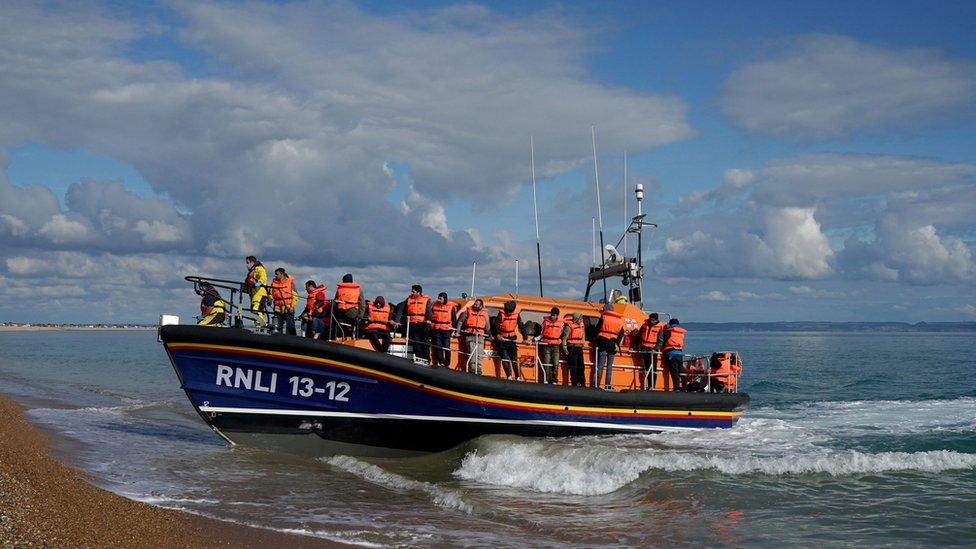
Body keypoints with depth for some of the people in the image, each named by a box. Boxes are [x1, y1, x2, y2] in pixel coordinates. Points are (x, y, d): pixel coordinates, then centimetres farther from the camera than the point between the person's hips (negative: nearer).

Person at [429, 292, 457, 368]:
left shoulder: (451, 306, 1)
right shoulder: (434, 305, 9)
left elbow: (454, 319, 4)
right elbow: (430, 316, 15)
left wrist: (453, 330, 1)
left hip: (447, 330, -2)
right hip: (436, 329, 2)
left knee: (446, 347, -1)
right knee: (437, 347, 0)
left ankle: (447, 364, 5)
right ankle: (439, 362, 7)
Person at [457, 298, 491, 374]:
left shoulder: (485, 314, 11)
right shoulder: (468, 311, 6)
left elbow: (487, 327, 18)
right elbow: (460, 321, 10)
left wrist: (489, 335, 16)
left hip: (480, 336, 2)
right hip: (470, 336, -2)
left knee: (479, 355, -1)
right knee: (472, 354, -11)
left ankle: (478, 371, 6)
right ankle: (473, 371, -11)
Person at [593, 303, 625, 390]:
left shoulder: (603, 317, 0)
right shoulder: (620, 320, 10)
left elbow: (597, 329, -1)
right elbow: (621, 333, 2)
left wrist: (596, 341, 9)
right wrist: (617, 343, -2)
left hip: (603, 342, -3)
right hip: (612, 343, 3)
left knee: (600, 364, -2)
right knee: (610, 366, 7)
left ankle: (596, 384, -7)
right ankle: (608, 385, 2)